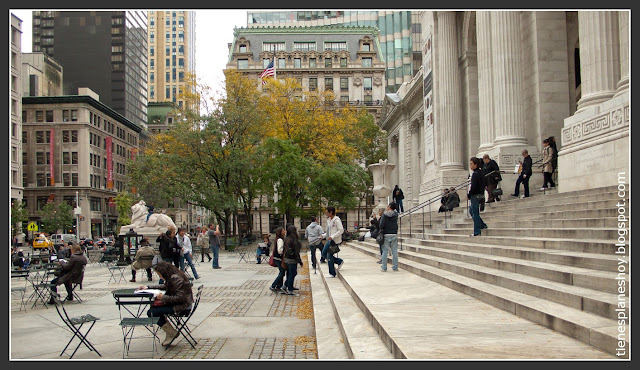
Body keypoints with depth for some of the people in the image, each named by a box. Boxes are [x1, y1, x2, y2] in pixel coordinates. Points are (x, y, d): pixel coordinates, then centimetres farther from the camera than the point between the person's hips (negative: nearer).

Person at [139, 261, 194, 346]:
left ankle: (172, 333, 1)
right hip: (178, 304, 10)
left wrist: (163, 297, -18)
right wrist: (148, 287, 25)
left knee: (151, 313, -13)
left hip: (182, 307, -10)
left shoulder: (176, 279, -21)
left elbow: (180, 297, -24)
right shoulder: (172, 277, 10)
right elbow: (165, 286, 30)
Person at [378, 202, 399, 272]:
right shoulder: (396, 214, 1)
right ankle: (395, 267, 9)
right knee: (394, 251, 7)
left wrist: (381, 229, 4)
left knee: (385, 251, 3)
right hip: (394, 234, 2)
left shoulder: (385, 214, -8)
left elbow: (381, 224, -14)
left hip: (386, 235, -2)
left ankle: (384, 267, 4)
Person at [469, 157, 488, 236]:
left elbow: (473, 186, -22)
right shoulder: (480, 172, 10)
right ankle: (482, 225, 24)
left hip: (476, 195, -10)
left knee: (475, 213, -2)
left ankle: (477, 232, 3)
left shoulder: (475, 174, -19)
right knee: (471, 210, 22)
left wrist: (469, 195, -13)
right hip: (480, 194, 10)